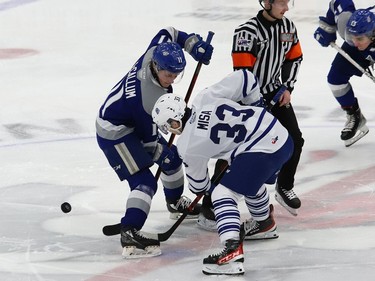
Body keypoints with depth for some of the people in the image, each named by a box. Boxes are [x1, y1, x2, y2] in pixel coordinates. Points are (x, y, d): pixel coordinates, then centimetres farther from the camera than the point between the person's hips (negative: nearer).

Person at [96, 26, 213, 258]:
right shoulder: (149, 98, -36)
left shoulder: (157, 51, -17)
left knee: (172, 157, 24)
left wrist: (194, 44, -6)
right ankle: (129, 234, -31)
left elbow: (168, 34, 5)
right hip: (114, 133, -10)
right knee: (144, 182, -22)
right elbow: (149, 136, -22)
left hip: (135, 123, 10)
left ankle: (176, 203, 48)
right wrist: (161, 153, -5)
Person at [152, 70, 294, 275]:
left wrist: (207, 189, 36)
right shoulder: (206, 97, 4)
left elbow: (198, 182, 13)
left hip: (261, 151, -9)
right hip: (281, 135, 9)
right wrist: (250, 108, 23)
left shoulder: (188, 146, -4)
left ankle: (232, 249, -24)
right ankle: (264, 219, 61)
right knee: (250, 181, 34)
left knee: (223, 194, -7)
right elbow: (244, 78, 5)